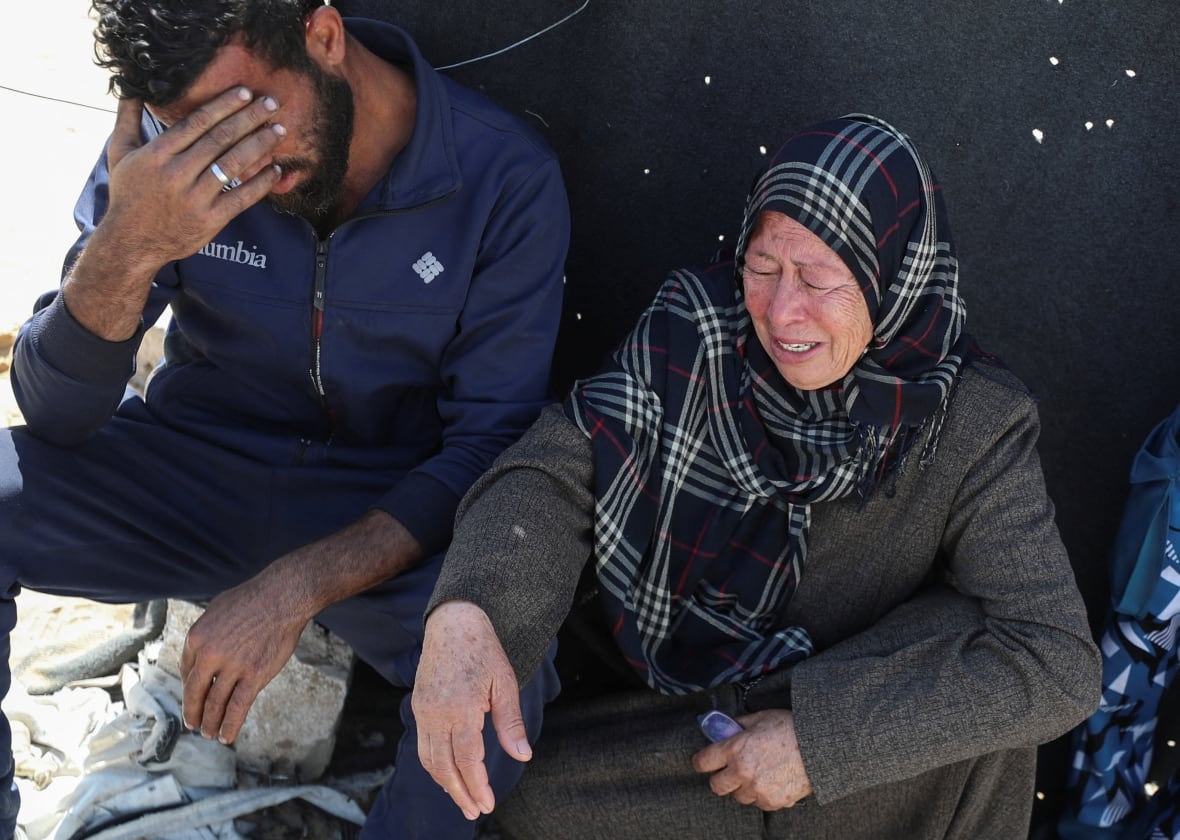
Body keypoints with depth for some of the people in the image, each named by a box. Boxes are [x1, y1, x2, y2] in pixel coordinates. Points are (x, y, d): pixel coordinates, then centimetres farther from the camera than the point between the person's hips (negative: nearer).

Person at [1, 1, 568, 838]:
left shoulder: (506, 179, -16)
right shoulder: (169, 145, -10)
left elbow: (491, 446, -14)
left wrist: (296, 587, -28)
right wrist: (125, 249, -30)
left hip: (387, 514, -2)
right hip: (194, 471, 2)